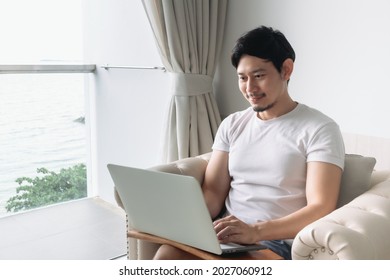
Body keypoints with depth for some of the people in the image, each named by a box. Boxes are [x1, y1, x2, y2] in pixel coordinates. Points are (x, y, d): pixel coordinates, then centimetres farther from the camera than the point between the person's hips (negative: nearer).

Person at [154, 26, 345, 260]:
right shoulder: (232, 125, 13)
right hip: (226, 234, 5)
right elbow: (213, 191, 9)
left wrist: (255, 231, -27)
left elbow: (321, 209, -13)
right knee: (166, 256, -26)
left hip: (277, 243, -4)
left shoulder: (319, 129, -4)